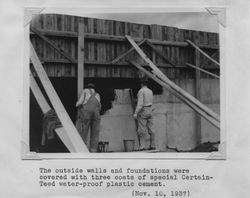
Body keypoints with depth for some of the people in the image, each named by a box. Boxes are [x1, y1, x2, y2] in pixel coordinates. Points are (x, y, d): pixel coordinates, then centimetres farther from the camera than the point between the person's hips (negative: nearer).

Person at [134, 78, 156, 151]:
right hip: (150, 110, 7)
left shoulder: (141, 91, -12)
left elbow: (140, 103, -20)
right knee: (150, 129, 8)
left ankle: (142, 146, -11)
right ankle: (153, 145, 9)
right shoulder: (150, 91, 11)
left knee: (142, 130, -7)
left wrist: (136, 113, -21)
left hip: (143, 111, -7)